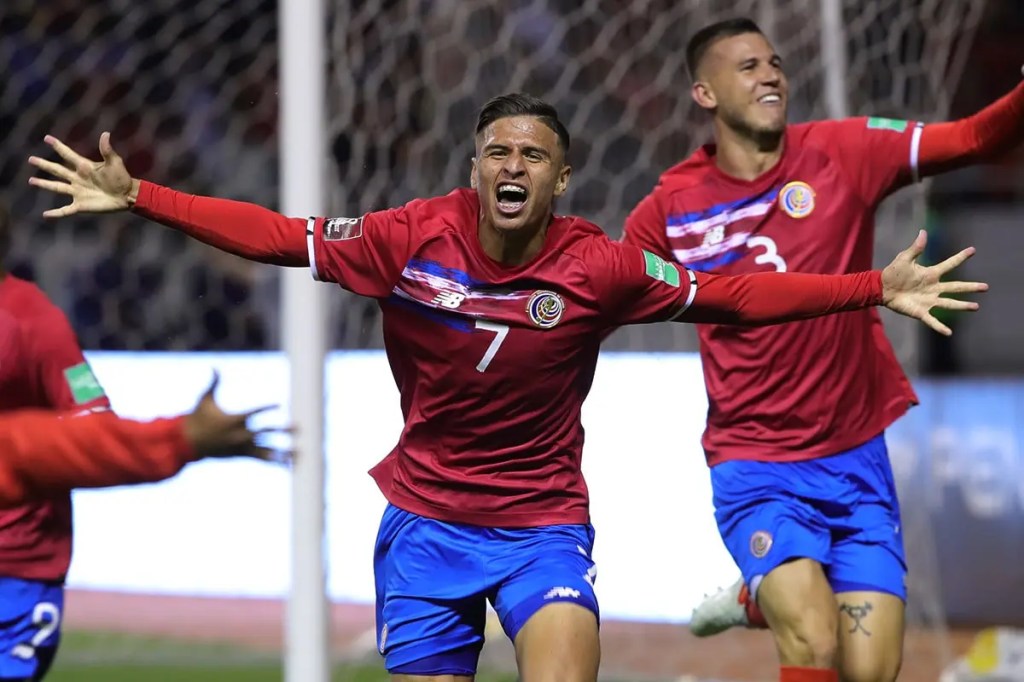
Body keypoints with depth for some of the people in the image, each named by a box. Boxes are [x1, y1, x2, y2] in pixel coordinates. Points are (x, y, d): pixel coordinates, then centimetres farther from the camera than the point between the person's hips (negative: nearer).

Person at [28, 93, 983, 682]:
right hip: (425, 519, 1)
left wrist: (878, 289, -8)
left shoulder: (599, 267, -11)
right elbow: (280, 237, -6)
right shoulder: (414, 238, -11)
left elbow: (729, 295, -4)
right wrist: (135, 197, -10)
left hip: (543, 523, -1)